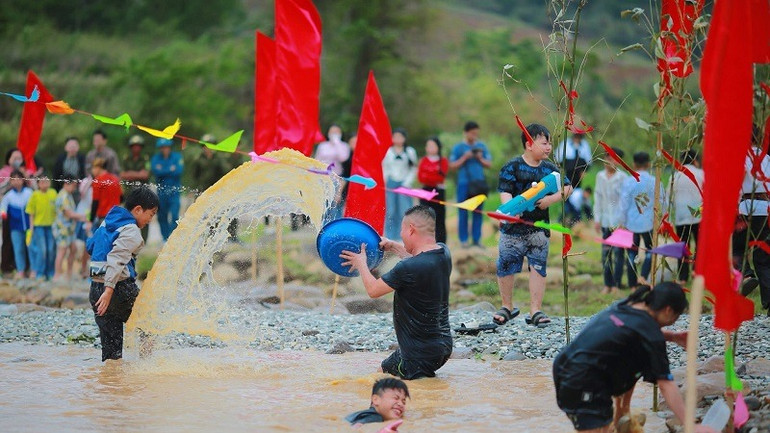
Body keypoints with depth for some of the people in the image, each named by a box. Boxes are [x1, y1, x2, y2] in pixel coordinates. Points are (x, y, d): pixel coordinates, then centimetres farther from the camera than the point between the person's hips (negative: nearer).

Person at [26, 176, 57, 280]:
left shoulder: (53, 193, 3)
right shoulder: (35, 195, -5)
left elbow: (57, 209, 9)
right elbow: (31, 213, -1)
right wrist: (32, 227, -2)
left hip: (51, 225, 3)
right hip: (39, 225, -3)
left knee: (51, 250, 3)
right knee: (42, 250, -8)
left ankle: (50, 273, 15)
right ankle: (39, 274, 1)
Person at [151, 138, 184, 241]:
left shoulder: (177, 157, 3)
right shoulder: (156, 158, 6)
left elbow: (179, 170, -12)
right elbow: (156, 171, -10)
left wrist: (163, 171, -10)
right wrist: (170, 169, -11)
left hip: (174, 191, -3)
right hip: (161, 191, 3)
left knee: (174, 216, -13)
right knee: (162, 216, 7)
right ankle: (165, 238, 18)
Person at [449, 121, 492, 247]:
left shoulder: (482, 147, 11)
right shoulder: (458, 148, 3)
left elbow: (489, 164, 12)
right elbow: (452, 166, -1)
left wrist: (480, 159, -6)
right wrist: (464, 158, -11)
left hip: (479, 183, 3)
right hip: (464, 183, -3)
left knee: (478, 212, 2)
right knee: (463, 212, -2)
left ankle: (477, 239, 7)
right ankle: (463, 240, 2)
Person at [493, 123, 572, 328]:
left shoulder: (550, 169, 6)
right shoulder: (513, 167, -6)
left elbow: (567, 187, 9)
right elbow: (505, 191, -14)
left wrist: (551, 199, -8)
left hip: (539, 228, 3)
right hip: (513, 227, -3)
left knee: (538, 267, 0)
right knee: (505, 266, 2)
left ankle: (535, 311, 7)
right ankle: (507, 307, 21)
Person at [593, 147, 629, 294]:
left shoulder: (622, 177, -7)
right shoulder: (600, 176, 7)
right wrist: (597, 218, 10)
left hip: (619, 221, -5)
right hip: (606, 220, 5)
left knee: (618, 252, -2)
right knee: (605, 253, 6)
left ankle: (616, 284, 4)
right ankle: (607, 284, 13)